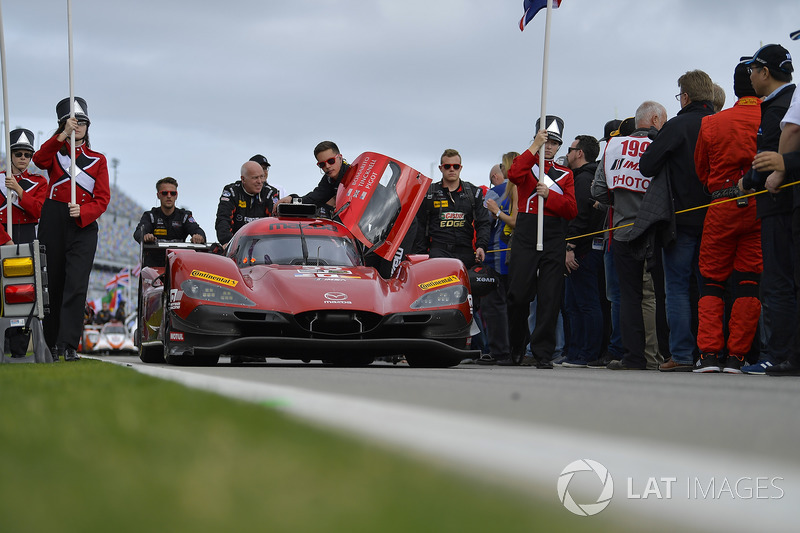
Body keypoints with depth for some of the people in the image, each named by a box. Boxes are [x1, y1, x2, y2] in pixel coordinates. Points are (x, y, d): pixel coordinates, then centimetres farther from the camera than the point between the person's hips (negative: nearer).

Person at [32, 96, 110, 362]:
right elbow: (39, 160, -15)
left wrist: (82, 211, -15)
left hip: (83, 225, 0)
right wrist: (64, 135, -26)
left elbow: (102, 199, 5)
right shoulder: (55, 152, 10)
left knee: (76, 285, -14)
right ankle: (52, 344, 16)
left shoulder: (98, 160, 13)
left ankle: (69, 345, -17)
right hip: (53, 223, 0)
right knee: (52, 283, 4)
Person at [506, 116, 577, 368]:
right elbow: (514, 174, -16)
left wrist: (550, 194, -11)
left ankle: (542, 352, -2)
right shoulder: (527, 165, 11)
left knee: (550, 298, -4)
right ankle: (517, 347, 13)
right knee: (518, 294, -4)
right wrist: (535, 146, -16)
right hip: (525, 236, -2)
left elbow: (571, 210, 4)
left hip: (554, 240, 2)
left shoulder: (565, 174, 16)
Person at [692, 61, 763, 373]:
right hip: (762, 207, -1)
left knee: (711, 280, 9)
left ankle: (709, 353, -1)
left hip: (722, 207, 1)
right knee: (749, 281, 3)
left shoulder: (711, 124, 2)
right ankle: (736, 356, 0)